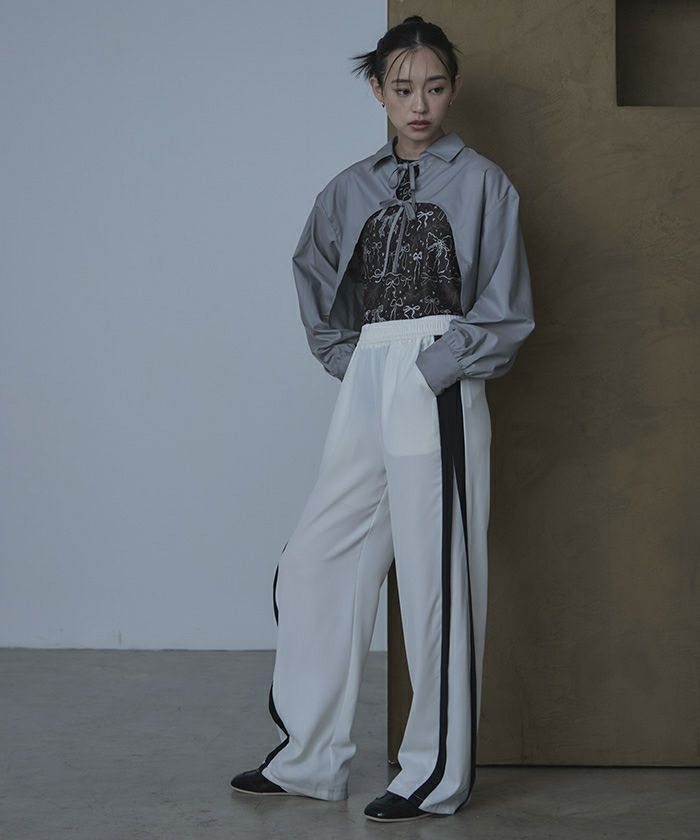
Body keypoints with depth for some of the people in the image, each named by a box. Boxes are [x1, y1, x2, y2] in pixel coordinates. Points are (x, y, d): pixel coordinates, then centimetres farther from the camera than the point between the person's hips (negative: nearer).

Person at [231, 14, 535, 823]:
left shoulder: (481, 182, 0)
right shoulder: (352, 188, 13)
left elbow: (506, 313, -3)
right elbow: (314, 275, 26)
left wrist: (436, 368, -11)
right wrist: (346, 359, 12)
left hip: (439, 394, -5)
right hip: (363, 392, 6)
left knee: (437, 579, -2)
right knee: (313, 566, 5)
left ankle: (438, 775, 8)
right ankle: (309, 758, 16)